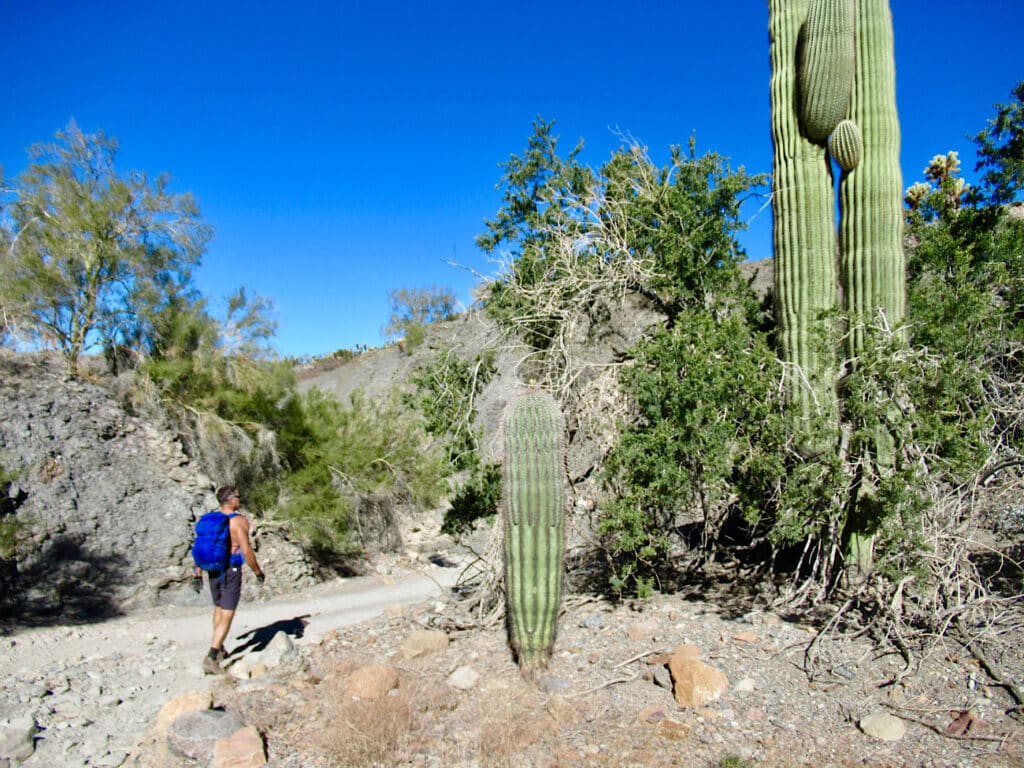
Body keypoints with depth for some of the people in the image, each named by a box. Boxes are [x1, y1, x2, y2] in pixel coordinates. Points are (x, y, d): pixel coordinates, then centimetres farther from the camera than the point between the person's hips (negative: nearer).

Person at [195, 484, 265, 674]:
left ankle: (219, 651, 37)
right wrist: (258, 571, -6)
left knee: (219, 609, 23)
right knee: (227, 616, -2)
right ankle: (211, 658, -8)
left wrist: (198, 570, 18)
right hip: (231, 571, -7)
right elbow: (247, 552, -19)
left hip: (213, 570, 7)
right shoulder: (239, 521, -16)